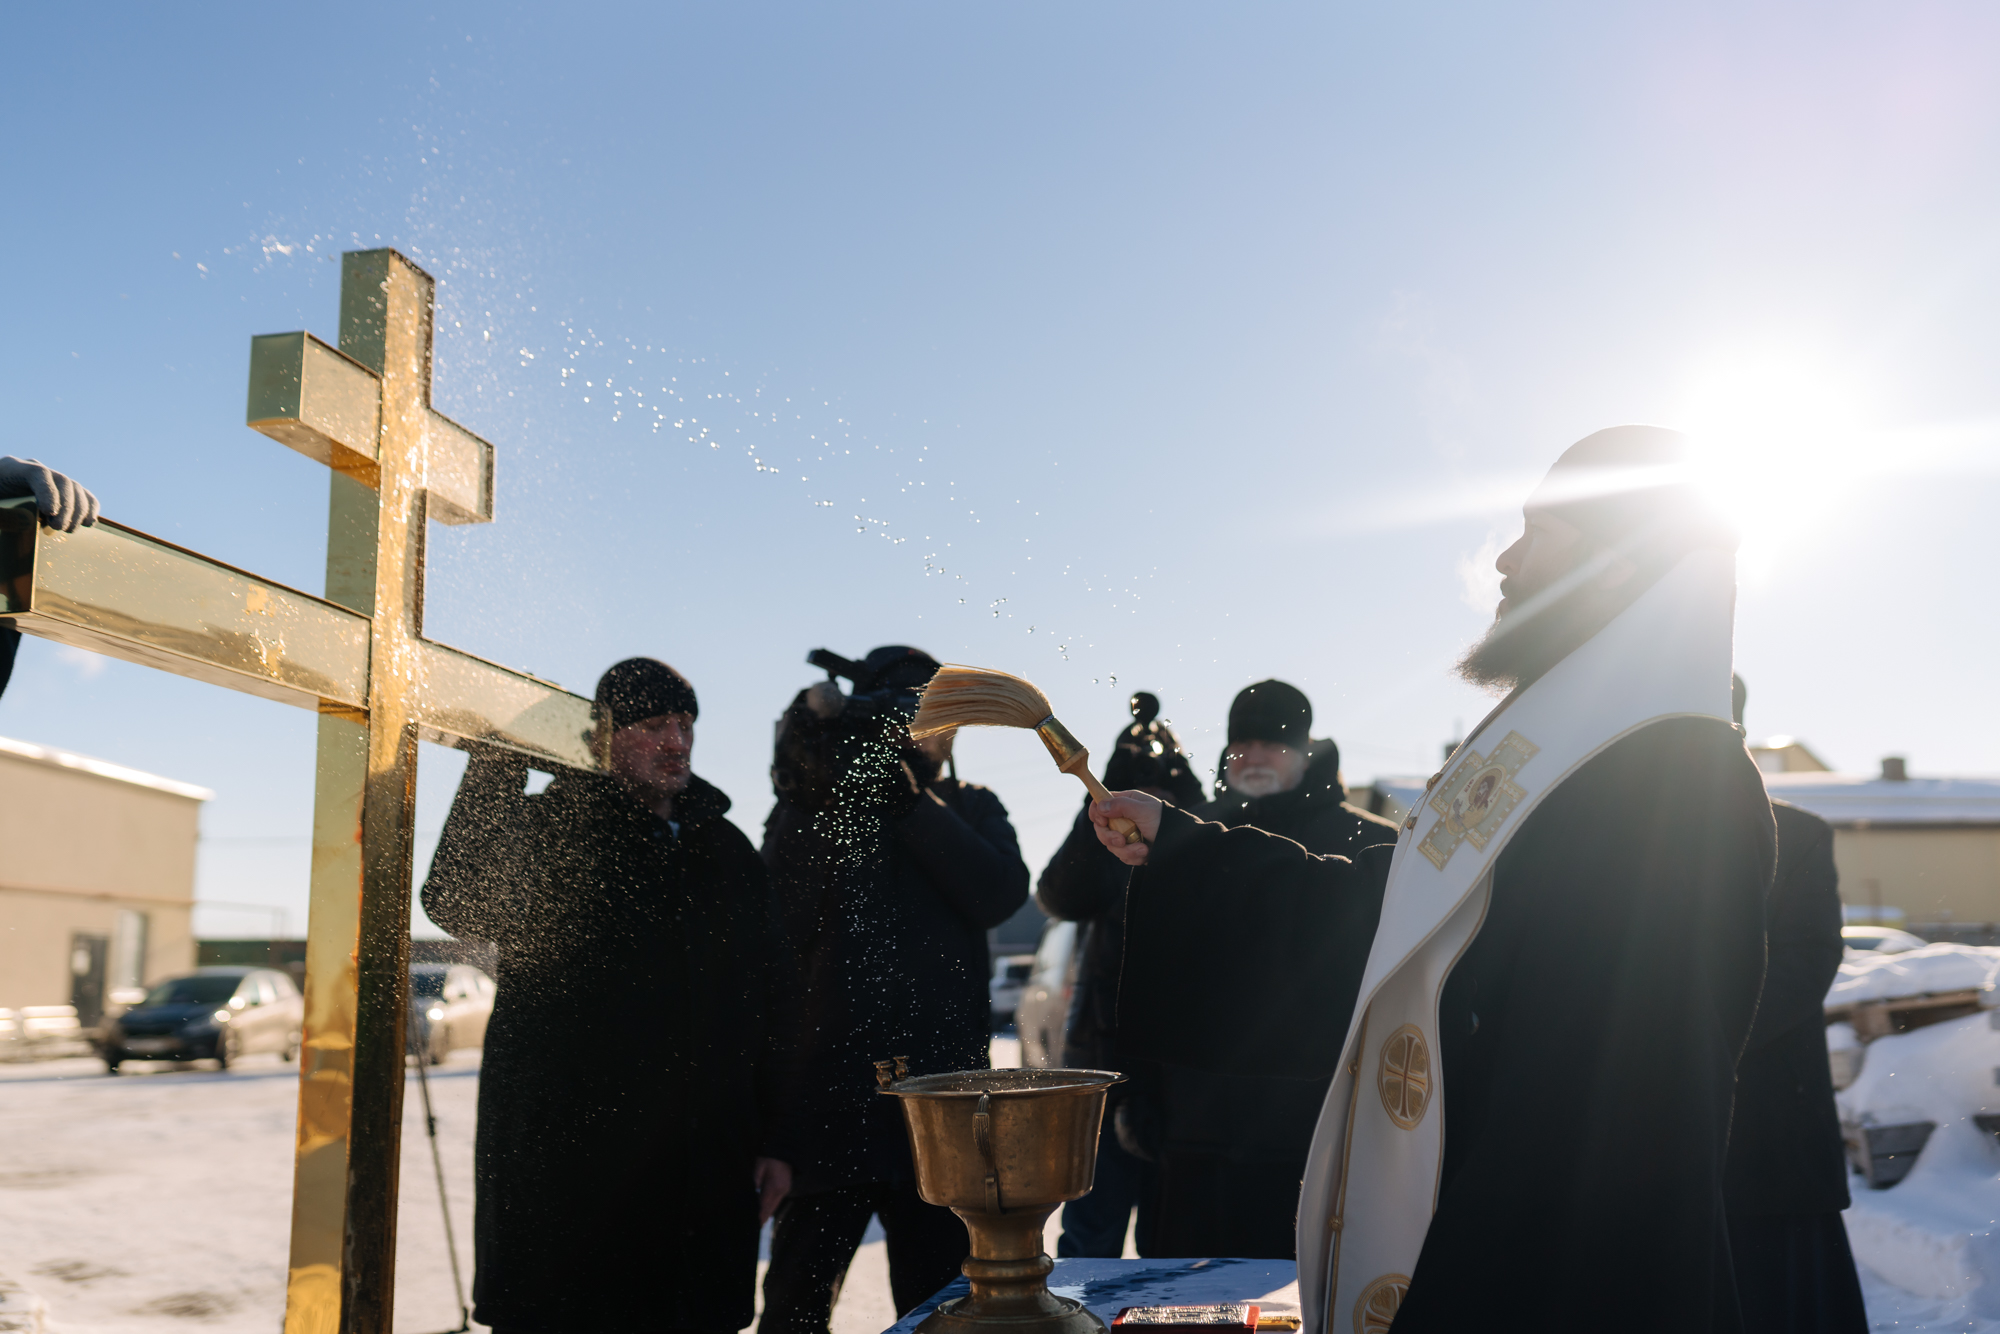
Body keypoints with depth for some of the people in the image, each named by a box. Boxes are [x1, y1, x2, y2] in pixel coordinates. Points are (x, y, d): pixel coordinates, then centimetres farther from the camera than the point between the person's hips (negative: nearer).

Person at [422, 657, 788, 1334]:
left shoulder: (729, 853, 14)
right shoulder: (548, 828, 1)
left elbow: (761, 1011, 15)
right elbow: (456, 904, -19)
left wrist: (771, 1141, 12)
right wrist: (494, 770, -23)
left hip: (703, 1172, 4)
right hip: (564, 1169, -4)